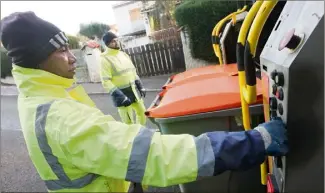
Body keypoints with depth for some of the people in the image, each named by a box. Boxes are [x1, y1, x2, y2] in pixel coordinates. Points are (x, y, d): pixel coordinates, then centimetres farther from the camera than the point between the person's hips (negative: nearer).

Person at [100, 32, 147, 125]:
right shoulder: (105, 59, -13)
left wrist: (140, 86, 11)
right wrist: (120, 96, -24)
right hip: (121, 93, -7)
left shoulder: (123, 54, 10)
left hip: (134, 90, 7)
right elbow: (106, 81, -19)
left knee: (142, 112, 20)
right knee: (128, 121, 1)